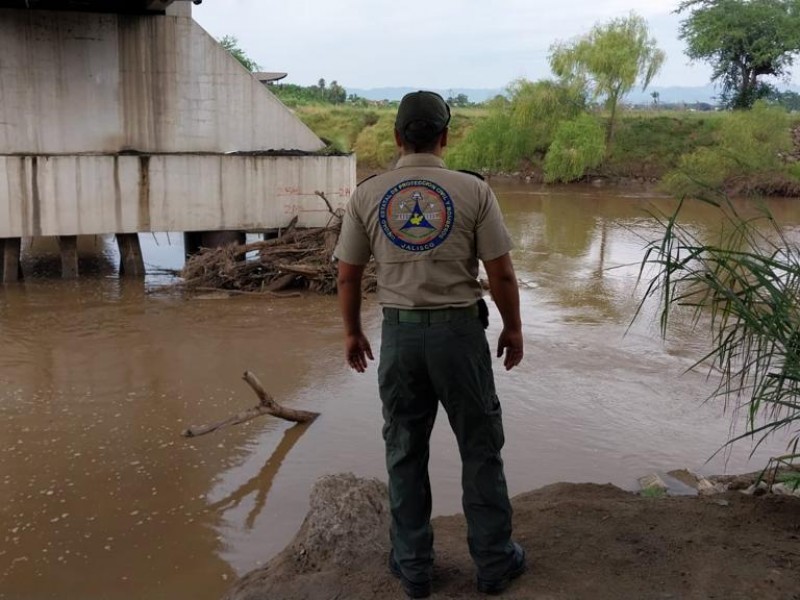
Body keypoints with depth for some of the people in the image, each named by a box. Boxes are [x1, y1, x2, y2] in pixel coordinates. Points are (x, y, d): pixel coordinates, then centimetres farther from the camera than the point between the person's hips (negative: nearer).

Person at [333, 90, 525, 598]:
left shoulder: (367, 195, -1)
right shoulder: (473, 190, -6)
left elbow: (348, 275, 3)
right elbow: (502, 272, -5)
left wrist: (352, 332, 17)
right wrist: (513, 328, 9)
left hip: (400, 332, 2)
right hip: (460, 330, -2)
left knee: (406, 453, 14)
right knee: (481, 448, 13)